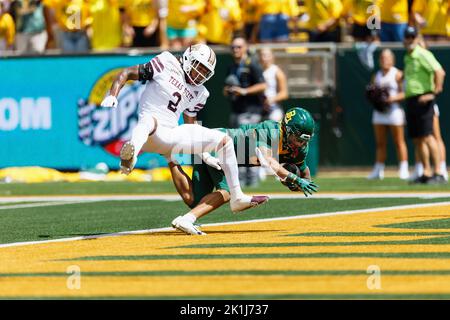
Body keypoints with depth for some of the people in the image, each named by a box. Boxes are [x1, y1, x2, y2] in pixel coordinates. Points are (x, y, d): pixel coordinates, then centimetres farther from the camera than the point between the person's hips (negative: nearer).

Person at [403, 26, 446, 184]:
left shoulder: (423, 54, -10)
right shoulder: (407, 58, 18)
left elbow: (440, 71, -21)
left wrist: (434, 92, -23)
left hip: (423, 99, -9)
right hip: (410, 100, 9)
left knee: (427, 136, -14)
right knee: (417, 138, 8)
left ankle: (438, 173, -16)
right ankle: (426, 173, 14)